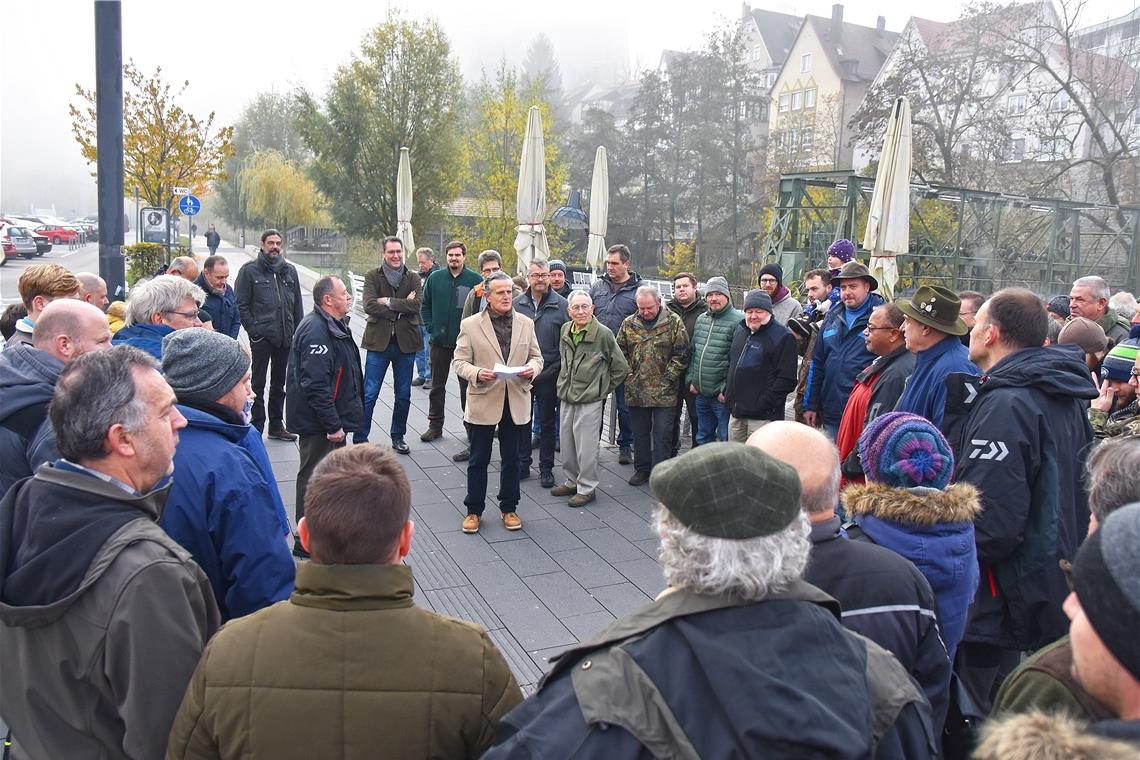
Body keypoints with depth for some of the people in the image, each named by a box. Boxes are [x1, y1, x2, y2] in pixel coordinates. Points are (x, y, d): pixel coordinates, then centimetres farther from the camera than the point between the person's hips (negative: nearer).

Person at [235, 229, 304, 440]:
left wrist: (298, 332, 7)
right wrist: (253, 329, -12)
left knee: (279, 383, 14)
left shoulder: (289, 270, 11)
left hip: (285, 337, 5)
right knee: (258, 383, 2)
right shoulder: (249, 270, -2)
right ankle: (257, 426, 9)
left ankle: (276, 425, 24)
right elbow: (241, 304, -4)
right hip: (261, 336, -5)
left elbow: (297, 304, 13)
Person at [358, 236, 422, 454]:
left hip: (405, 342, 2)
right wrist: (402, 307, -14)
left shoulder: (413, 278, 5)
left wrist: (388, 302, -14)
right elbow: (369, 305, -13)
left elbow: (416, 305, -11)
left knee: (403, 395, 11)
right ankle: (360, 438, 7)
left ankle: (398, 437, 26)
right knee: (368, 394, -3)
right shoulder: (372, 277, 2)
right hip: (379, 341, -2)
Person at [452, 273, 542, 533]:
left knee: (512, 460, 13)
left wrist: (532, 368, -11)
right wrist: (477, 373, -23)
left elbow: (536, 356, 12)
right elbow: (459, 362, -3)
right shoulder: (470, 325, -4)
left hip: (516, 402, 3)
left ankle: (509, 508, 28)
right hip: (483, 402, -2)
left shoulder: (526, 323, 6)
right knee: (478, 460, 7)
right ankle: (474, 510, 22)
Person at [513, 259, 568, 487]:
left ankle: (546, 468, 20)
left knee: (547, 422, 9)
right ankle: (522, 464, 24)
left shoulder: (560, 304, -4)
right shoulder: (517, 303, 2)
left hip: (548, 374, -2)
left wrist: (561, 369, -8)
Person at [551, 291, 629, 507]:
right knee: (567, 444, 15)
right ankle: (572, 481, 30)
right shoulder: (565, 330, 5)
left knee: (586, 447, -1)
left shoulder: (603, 333, -13)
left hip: (590, 400, -6)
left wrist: (603, 389, 0)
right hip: (567, 397, 6)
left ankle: (587, 488, 12)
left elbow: (621, 368, -5)